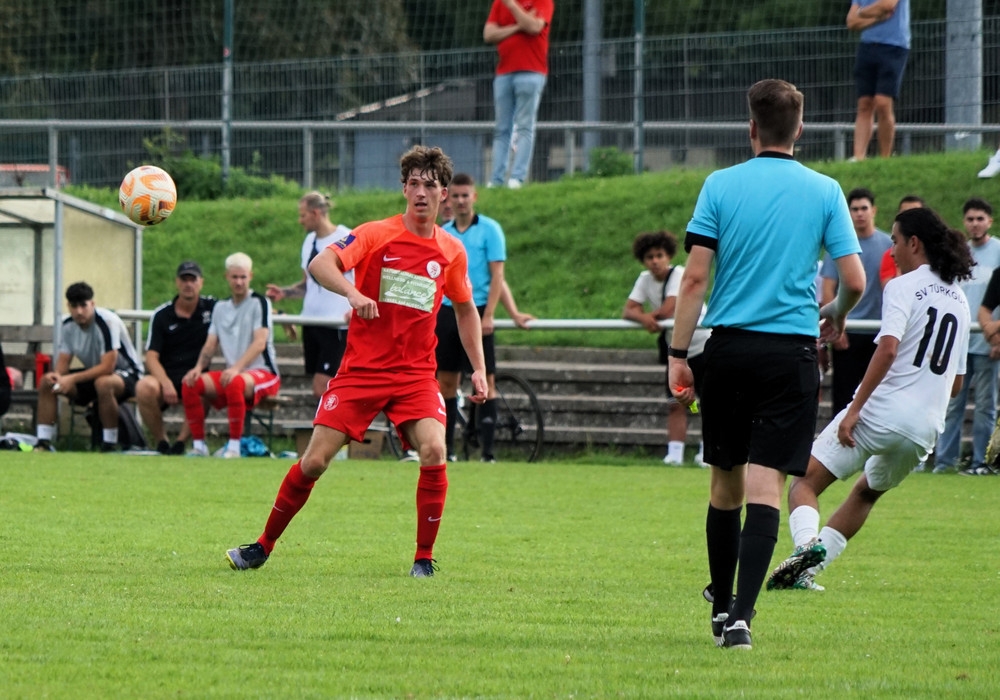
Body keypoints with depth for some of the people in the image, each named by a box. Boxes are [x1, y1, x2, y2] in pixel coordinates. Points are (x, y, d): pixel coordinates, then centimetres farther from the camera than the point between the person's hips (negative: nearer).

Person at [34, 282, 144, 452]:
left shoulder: (107, 322, -26)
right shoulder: (68, 325, -3)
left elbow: (107, 367, -30)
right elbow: (63, 364, 1)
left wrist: (72, 379, -33)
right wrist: (57, 375, -24)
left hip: (126, 373, -7)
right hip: (93, 374, 7)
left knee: (103, 383, -42)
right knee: (46, 382, -10)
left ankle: (110, 445, -30)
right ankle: (43, 443, -9)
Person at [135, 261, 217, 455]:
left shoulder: (212, 307, 6)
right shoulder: (162, 315, 2)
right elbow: (151, 357, -4)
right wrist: (165, 383, -23)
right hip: (166, 375, 0)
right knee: (144, 388, -34)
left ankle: (181, 441, -19)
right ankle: (161, 441, -13)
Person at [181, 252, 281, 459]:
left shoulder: (259, 303, -4)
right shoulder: (220, 308, 15)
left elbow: (260, 342, -16)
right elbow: (211, 344, 12)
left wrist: (237, 368, -29)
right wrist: (198, 367, -9)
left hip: (264, 373, -6)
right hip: (232, 372, 6)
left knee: (235, 382, -39)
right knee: (190, 383, -15)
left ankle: (234, 445, -32)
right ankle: (198, 444, -12)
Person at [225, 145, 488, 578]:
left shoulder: (451, 251, 6)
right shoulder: (376, 235, -6)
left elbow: (465, 309, 22)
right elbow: (319, 265, -20)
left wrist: (479, 367, 14)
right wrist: (353, 293, -39)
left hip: (416, 373, 2)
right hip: (362, 368, -2)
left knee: (434, 452, -22)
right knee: (314, 461, -4)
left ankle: (424, 558, -8)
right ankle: (263, 546, 14)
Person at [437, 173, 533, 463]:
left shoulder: (489, 230, -2)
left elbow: (497, 276, -6)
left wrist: (488, 315, -13)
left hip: (476, 311, -4)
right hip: (446, 311, 4)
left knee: (485, 381, -5)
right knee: (446, 381, 5)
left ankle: (487, 450, -6)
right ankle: (445, 448, 11)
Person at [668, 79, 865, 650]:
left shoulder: (721, 186, 0)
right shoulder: (824, 191, 1)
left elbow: (694, 278, -4)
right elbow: (855, 281, -1)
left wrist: (679, 354, 1)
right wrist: (836, 315, 21)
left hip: (729, 347, 1)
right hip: (791, 351, -1)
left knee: (726, 483, 14)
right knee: (766, 484, -6)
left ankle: (722, 606, 24)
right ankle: (741, 616, -18)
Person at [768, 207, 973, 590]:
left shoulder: (904, 286, -4)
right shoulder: (958, 299, 18)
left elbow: (888, 348, -19)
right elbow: (957, 382, 21)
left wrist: (854, 410, -20)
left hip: (881, 411, -7)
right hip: (926, 427, 7)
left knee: (805, 482, -1)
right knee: (866, 491, 27)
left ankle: (807, 543, -29)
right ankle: (806, 571, 18)